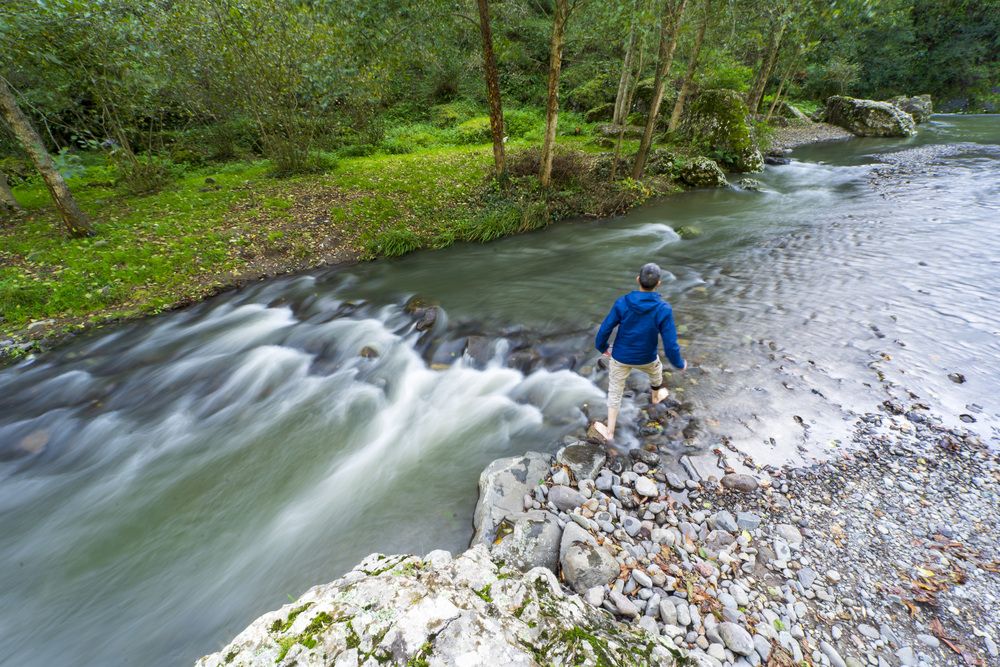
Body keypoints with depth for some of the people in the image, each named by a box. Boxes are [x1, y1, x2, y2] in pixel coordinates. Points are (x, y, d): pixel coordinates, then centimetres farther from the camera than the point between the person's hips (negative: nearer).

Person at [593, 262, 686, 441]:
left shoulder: (622, 303, -22)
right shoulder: (663, 309, -24)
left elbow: (604, 330, -15)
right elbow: (670, 344, -19)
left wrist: (601, 347, 6)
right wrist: (679, 363, 1)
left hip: (620, 357, 0)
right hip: (646, 359, 1)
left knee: (615, 392, 17)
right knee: (655, 370, 36)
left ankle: (609, 432, 27)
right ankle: (656, 395, 64)